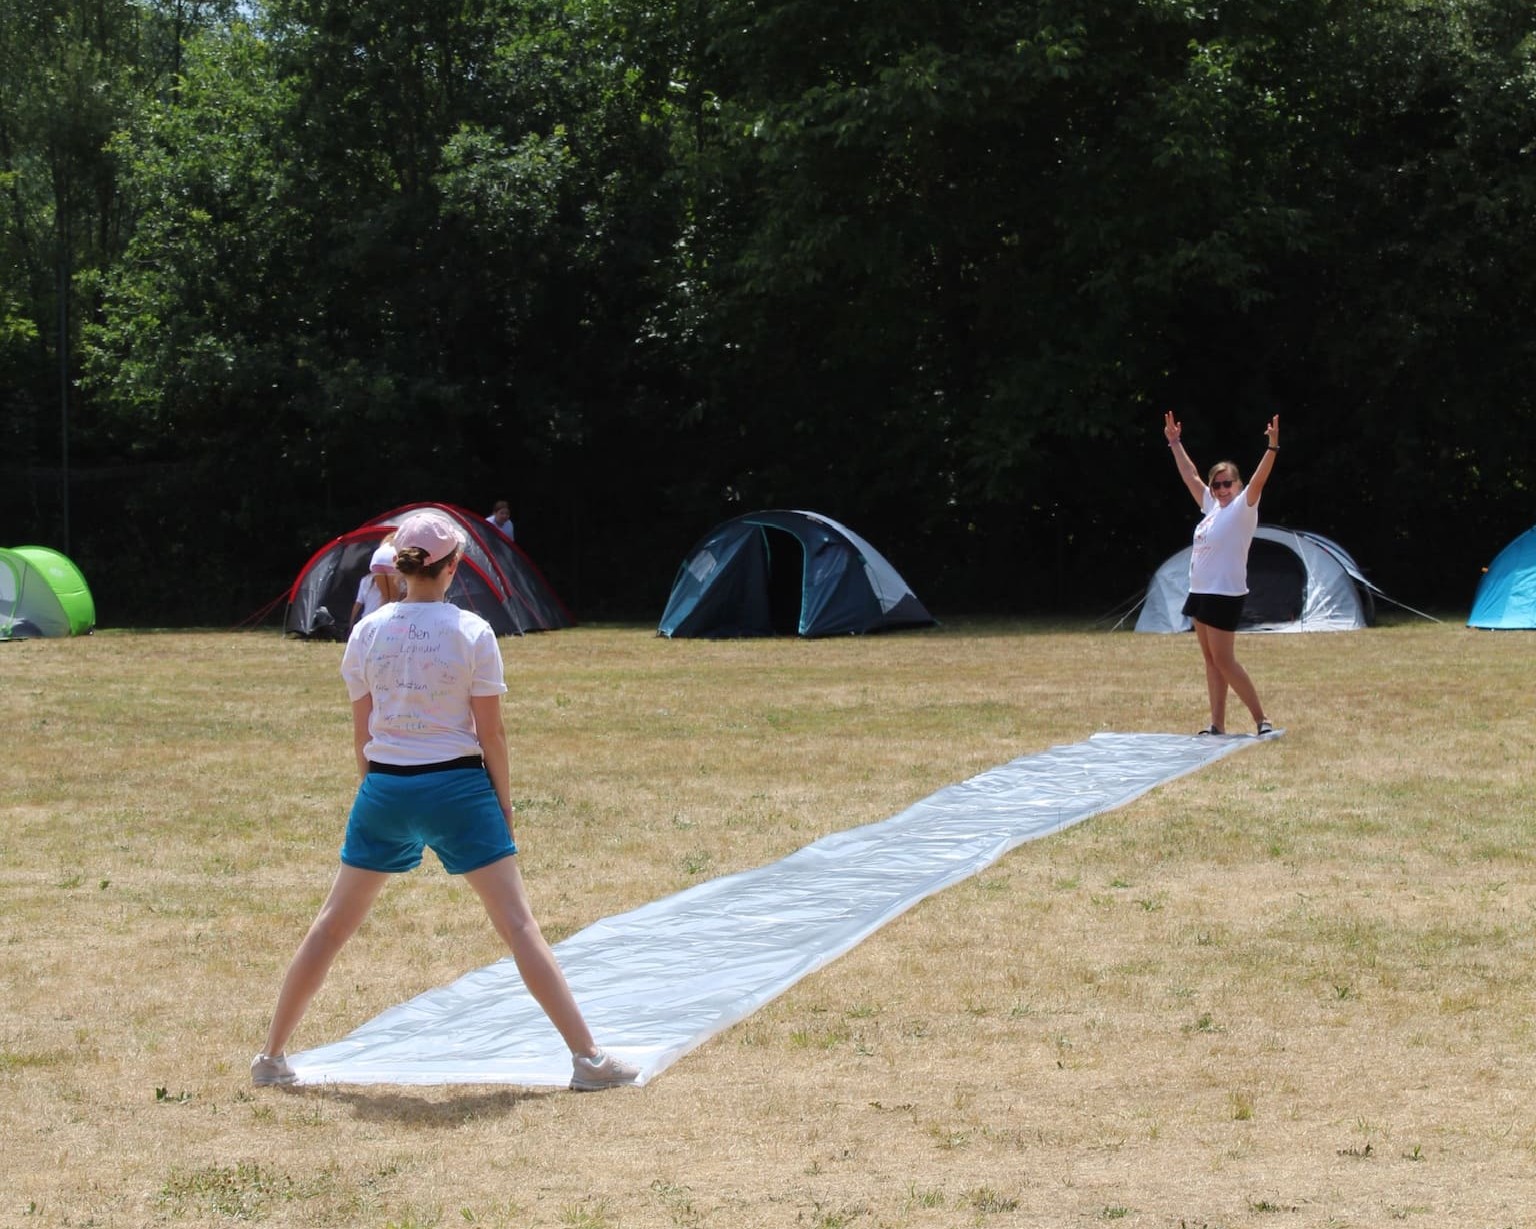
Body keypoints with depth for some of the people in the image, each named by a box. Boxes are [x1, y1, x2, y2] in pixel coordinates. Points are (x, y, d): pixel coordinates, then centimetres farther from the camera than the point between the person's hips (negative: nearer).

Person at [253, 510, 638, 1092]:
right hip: (457, 786, -3)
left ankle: (271, 1057, 20)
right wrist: (504, 803, 5)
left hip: (385, 788, 3)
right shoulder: (472, 632, -8)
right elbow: (490, 731, -6)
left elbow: (361, 730, 7)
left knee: (333, 924, 14)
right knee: (518, 922, -1)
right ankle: (588, 1057, -3)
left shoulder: (367, 632, 1)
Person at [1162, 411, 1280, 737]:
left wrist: (1272, 447, -36)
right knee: (1211, 661, 8)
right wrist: (1175, 443, 32)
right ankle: (1217, 725, 10)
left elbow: (1259, 479, -23)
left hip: (1225, 594, -9)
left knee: (1224, 661, -10)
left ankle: (1262, 720, -6)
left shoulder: (1243, 508, -7)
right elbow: (1190, 475, 26)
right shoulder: (1212, 506, 14)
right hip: (1200, 591, 9)